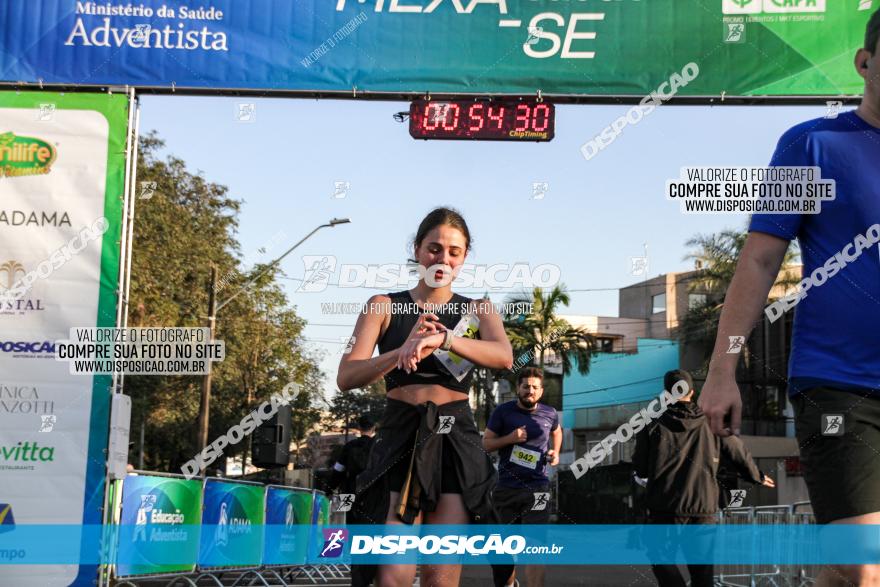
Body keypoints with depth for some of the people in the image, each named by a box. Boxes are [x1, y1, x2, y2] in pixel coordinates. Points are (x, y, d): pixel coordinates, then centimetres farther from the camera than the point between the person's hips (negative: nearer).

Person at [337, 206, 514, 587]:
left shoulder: (478, 312, 11)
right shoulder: (384, 307, 7)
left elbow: (504, 357, -12)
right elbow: (346, 377, -4)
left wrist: (443, 338, -28)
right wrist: (402, 351, -21)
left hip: (456, 441, 1)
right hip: (400, 440, -1)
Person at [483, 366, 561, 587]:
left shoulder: (549, 414, 4)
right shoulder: (503, 411, -3)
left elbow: (557, 431, 28)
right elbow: (486, 443, 0)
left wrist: (556, 453, 10)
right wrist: (509, 438, -16)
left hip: (537, 488, 0)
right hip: (506, 487, 0)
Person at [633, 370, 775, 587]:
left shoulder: (654, 428, -4)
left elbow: (640, 469, 1)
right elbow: (739, 454, 16)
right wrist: (758, 477, 35)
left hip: (666, 509, -2)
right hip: (704, 509, 3)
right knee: (701, 562, 14)